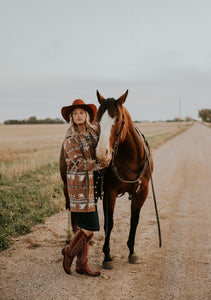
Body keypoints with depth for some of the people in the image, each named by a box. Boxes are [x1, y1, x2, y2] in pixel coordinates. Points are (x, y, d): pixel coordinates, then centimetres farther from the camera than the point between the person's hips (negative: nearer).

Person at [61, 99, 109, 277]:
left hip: (93, 182, 7)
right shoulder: (71, 139, -10)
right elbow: (79, 163, -19)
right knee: (89, 227, -7)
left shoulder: (95, 130, 8)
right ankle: (70, 252, 17)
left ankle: (82, 264, 21)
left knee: (86, 227, 11)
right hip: (80, 184, -7)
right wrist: (99, 164, -29)